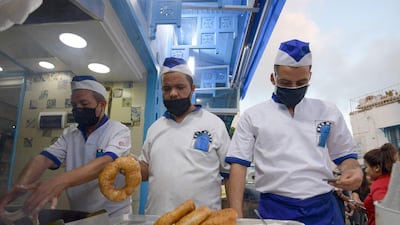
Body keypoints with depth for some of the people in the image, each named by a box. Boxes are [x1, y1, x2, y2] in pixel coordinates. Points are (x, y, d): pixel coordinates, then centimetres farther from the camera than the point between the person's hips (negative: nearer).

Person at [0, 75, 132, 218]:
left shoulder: (119, 131, -10)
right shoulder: (69, 135, 7)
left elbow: (105, 163, -25)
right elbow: (44, 159, -7)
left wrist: (60, 181, -38)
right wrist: (20, 186, -25)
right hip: (77, 216, 4)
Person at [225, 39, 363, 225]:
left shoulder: (328, 112, 7)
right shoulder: (252, 116, -1)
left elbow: (345, 155, 14)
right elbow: (239, 164, -4)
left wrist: (354, 170, -10)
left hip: (324, 208, 3)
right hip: (274, 209, -2)